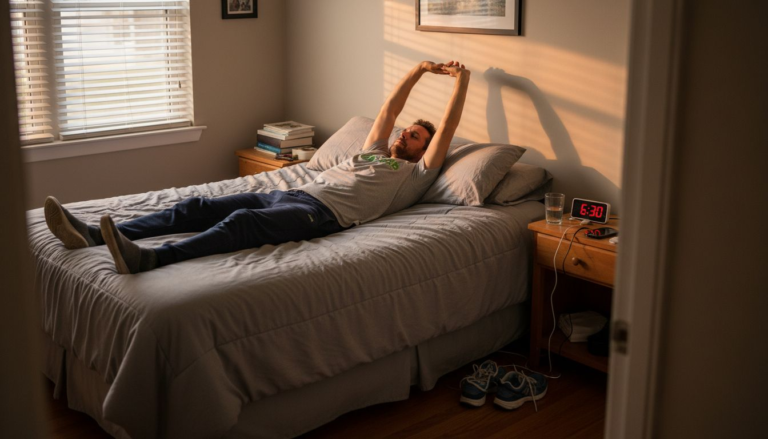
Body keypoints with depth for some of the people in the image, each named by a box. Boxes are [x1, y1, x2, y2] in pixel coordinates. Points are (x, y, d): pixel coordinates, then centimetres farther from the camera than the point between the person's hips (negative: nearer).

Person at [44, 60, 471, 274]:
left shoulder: (416, 174, 17)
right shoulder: (374, 152, 37)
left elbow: (446, 131, 12)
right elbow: (389, 111, 41)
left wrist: (462, 81, 19)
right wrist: (419, 70, 43)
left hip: (325, 211, -8)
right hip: (295, 192, 8)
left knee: (242, 221, -36)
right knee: (201, 207, -10)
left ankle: (147, 258, -57)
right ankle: (93, 233, -21)